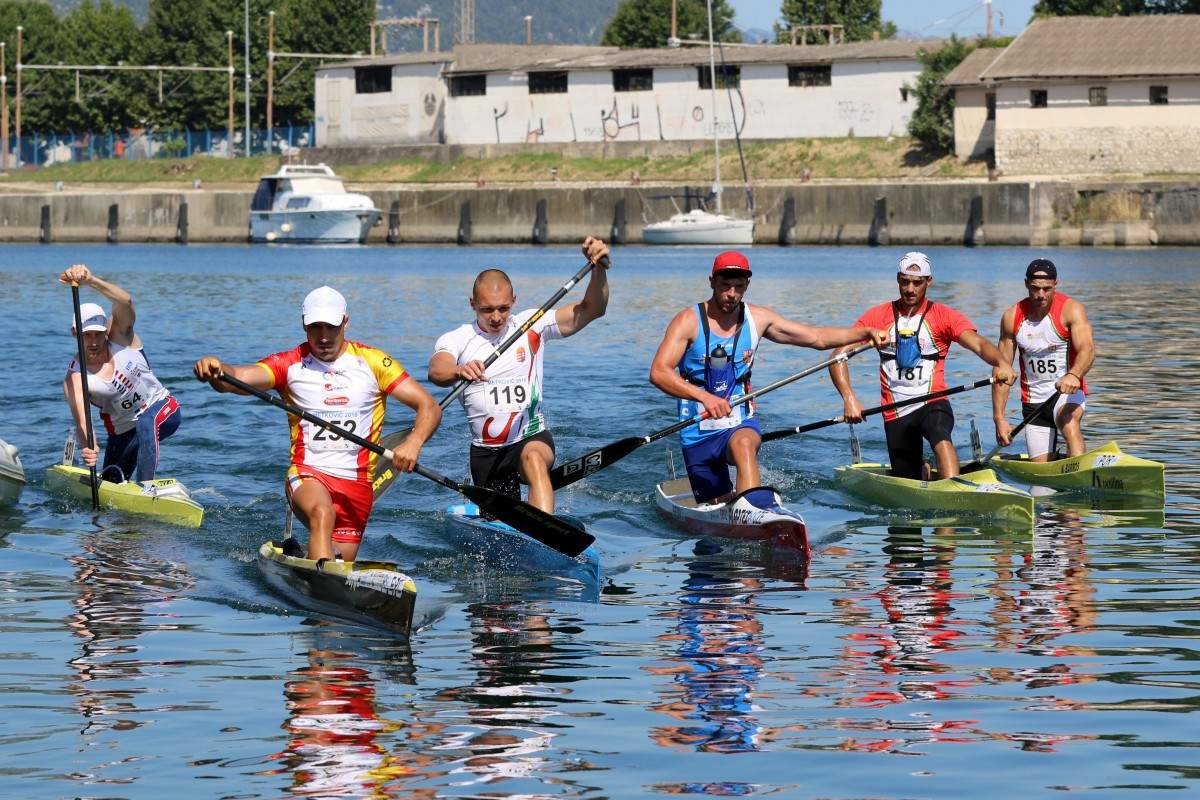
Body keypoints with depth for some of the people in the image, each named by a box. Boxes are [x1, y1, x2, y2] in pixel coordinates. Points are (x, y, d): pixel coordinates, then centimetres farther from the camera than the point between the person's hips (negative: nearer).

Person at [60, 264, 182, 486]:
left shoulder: (119, 335, -14)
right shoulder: (75, 380, -18)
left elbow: (125, 301, -35)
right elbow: (82, 422, -29)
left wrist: (90, 280, -54)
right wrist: (88, 447, -54)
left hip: (163, 409, -2)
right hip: (123, 432, 2)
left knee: (146, 422, -36)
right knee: (112, 481, 5)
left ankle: (147, 486, -38)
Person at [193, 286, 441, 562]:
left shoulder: (372, 362, 1)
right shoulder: (289, 365, 0)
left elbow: (429, 407, -2)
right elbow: (237, 379, -16)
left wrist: (413, 443, -23)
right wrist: (215, 370, -41)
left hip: (357, 481, 3)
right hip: (308, 476, -2)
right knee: (322, 514, -35)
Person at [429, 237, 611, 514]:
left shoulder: (532, 327, 0)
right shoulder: (456, 340, -3)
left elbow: (592, 310, -5)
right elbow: (436, 370, -26)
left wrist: (599, 270, -24)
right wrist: (458, 372, -50)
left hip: (532, 438, -2)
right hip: (485, 452, 2)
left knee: (533, 458, -37)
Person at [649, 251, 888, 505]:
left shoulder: (758, 319, 3)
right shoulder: (689, 322, -9)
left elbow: (817, 337, 7)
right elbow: (658, 372, -20)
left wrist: (866, 332, -7)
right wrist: (704, 396, -35)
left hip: (740, 426, 1)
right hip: (698, 434, -1)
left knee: (743, 445, -37)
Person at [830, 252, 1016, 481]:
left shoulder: (944, 316, 0)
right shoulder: (878, 317, 4)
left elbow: (979, 344, -16)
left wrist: (1001, 363, -39)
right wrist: (849, 399, -18)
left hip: (932, 404, -3)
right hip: (896, 413, 3)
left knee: (941, 437, -37)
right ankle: (921, 469, 43)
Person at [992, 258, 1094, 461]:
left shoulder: (1071, 309, -10)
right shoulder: (1012, 318, 0)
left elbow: (1087, 349, -27)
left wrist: (1073, 375, -49)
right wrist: (999, 418, -4)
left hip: (1068, 392, -4)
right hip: (1033, 402, 4)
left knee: (1068, 422, -38)